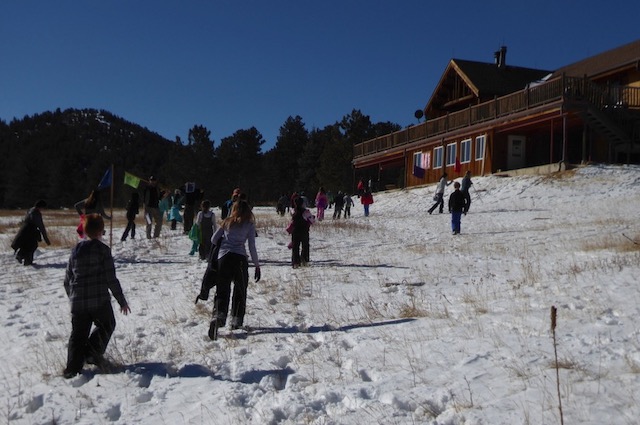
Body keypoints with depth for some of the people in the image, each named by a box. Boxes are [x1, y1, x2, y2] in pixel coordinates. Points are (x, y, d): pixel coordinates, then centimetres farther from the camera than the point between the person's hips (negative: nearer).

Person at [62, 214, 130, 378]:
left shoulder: (76, 251, 8)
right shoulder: (102, 250, -8)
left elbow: (67, 280, 13)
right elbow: (111, 279, -10)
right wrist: (122, 301, -2)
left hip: (78, 303, 4)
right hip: (100, 301, -4)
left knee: (78, 334, 12)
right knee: (106, 326, 19)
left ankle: (72, 368, 7)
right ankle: (94, 350, -1)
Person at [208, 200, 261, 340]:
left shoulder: (227, 222, 15)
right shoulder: (249, 224, 8)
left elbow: (213, 239, 13)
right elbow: (252, 247, 4)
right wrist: (257, 265, 11)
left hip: (223, 257, 2)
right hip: (240, 258, -1)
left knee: (222, 291, 0)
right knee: (240, 291, 15)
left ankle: (218, 316, -23)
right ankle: (236, 320, 16)